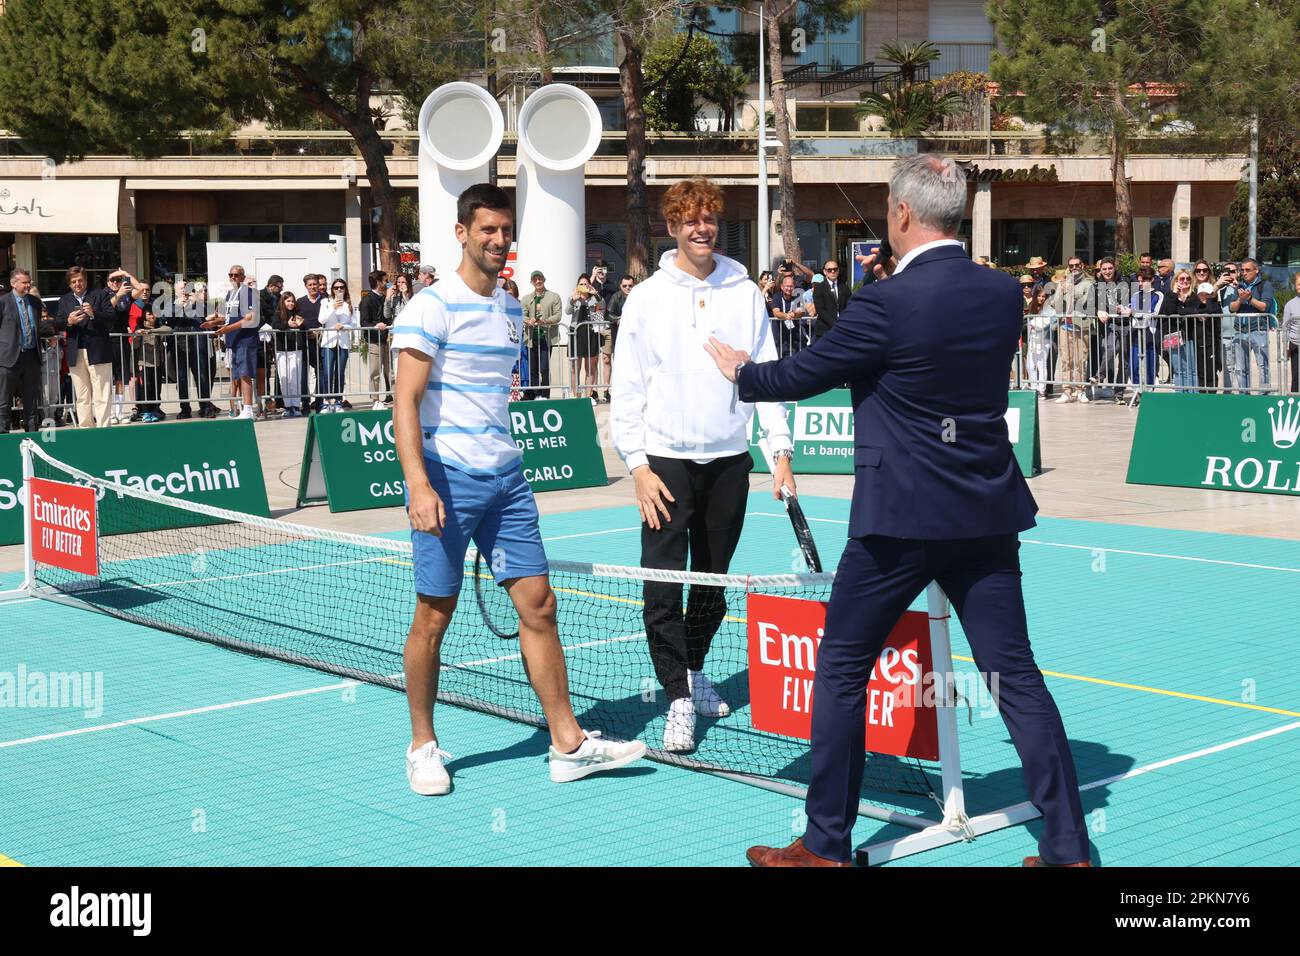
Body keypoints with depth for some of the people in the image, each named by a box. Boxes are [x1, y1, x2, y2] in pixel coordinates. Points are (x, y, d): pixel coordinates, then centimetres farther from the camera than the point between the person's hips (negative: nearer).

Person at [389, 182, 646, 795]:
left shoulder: (511, 310, 14)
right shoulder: (433, 307, -8)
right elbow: (406, 404, -13)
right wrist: (419, 484, -23)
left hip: (505, 478, 6)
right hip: (447, 478, -6)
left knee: (537, 604, 3)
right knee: (434, 615, 2)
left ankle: (567, 744, 7)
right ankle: (422, 746, 17)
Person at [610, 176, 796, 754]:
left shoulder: (745, 293, 6)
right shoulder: (647, 298, 0)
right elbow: (627, 389, 0)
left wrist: (781, 450, -1)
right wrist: (638, 465, -7)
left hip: (729, 458, 2)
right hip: (667, 461, -2)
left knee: (712, 581, 13)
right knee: (662, 589, -7)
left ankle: (694, 673, 32)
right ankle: (679, 700, 0)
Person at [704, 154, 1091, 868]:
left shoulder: (887, 302, -14)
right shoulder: (1003, 293, 3)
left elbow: (801, 375, -3)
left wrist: (741, 373, 17)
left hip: (902, 516, -5)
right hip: (988, 514, 5)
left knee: (841, 667, 10)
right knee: (1016, 676, 8)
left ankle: (826, 845, 16)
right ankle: (1067, 849, 9)